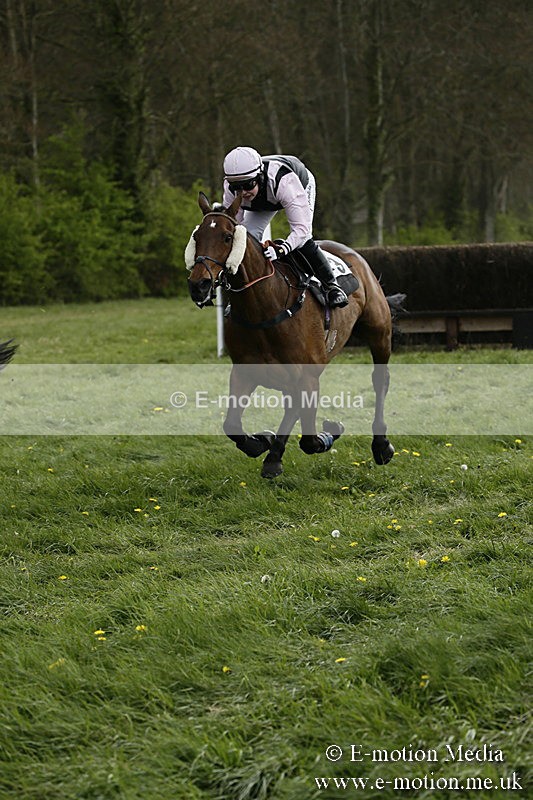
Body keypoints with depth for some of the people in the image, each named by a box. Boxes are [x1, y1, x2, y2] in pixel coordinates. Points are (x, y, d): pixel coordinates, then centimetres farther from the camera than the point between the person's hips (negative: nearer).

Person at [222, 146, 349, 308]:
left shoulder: (284, 181, -50)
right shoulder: (231, 189, -36)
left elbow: (302, 228, -52)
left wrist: (282, 249, -67)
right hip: (262, 200, 4)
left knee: (303, 239, -23)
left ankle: (331, 285, -5)